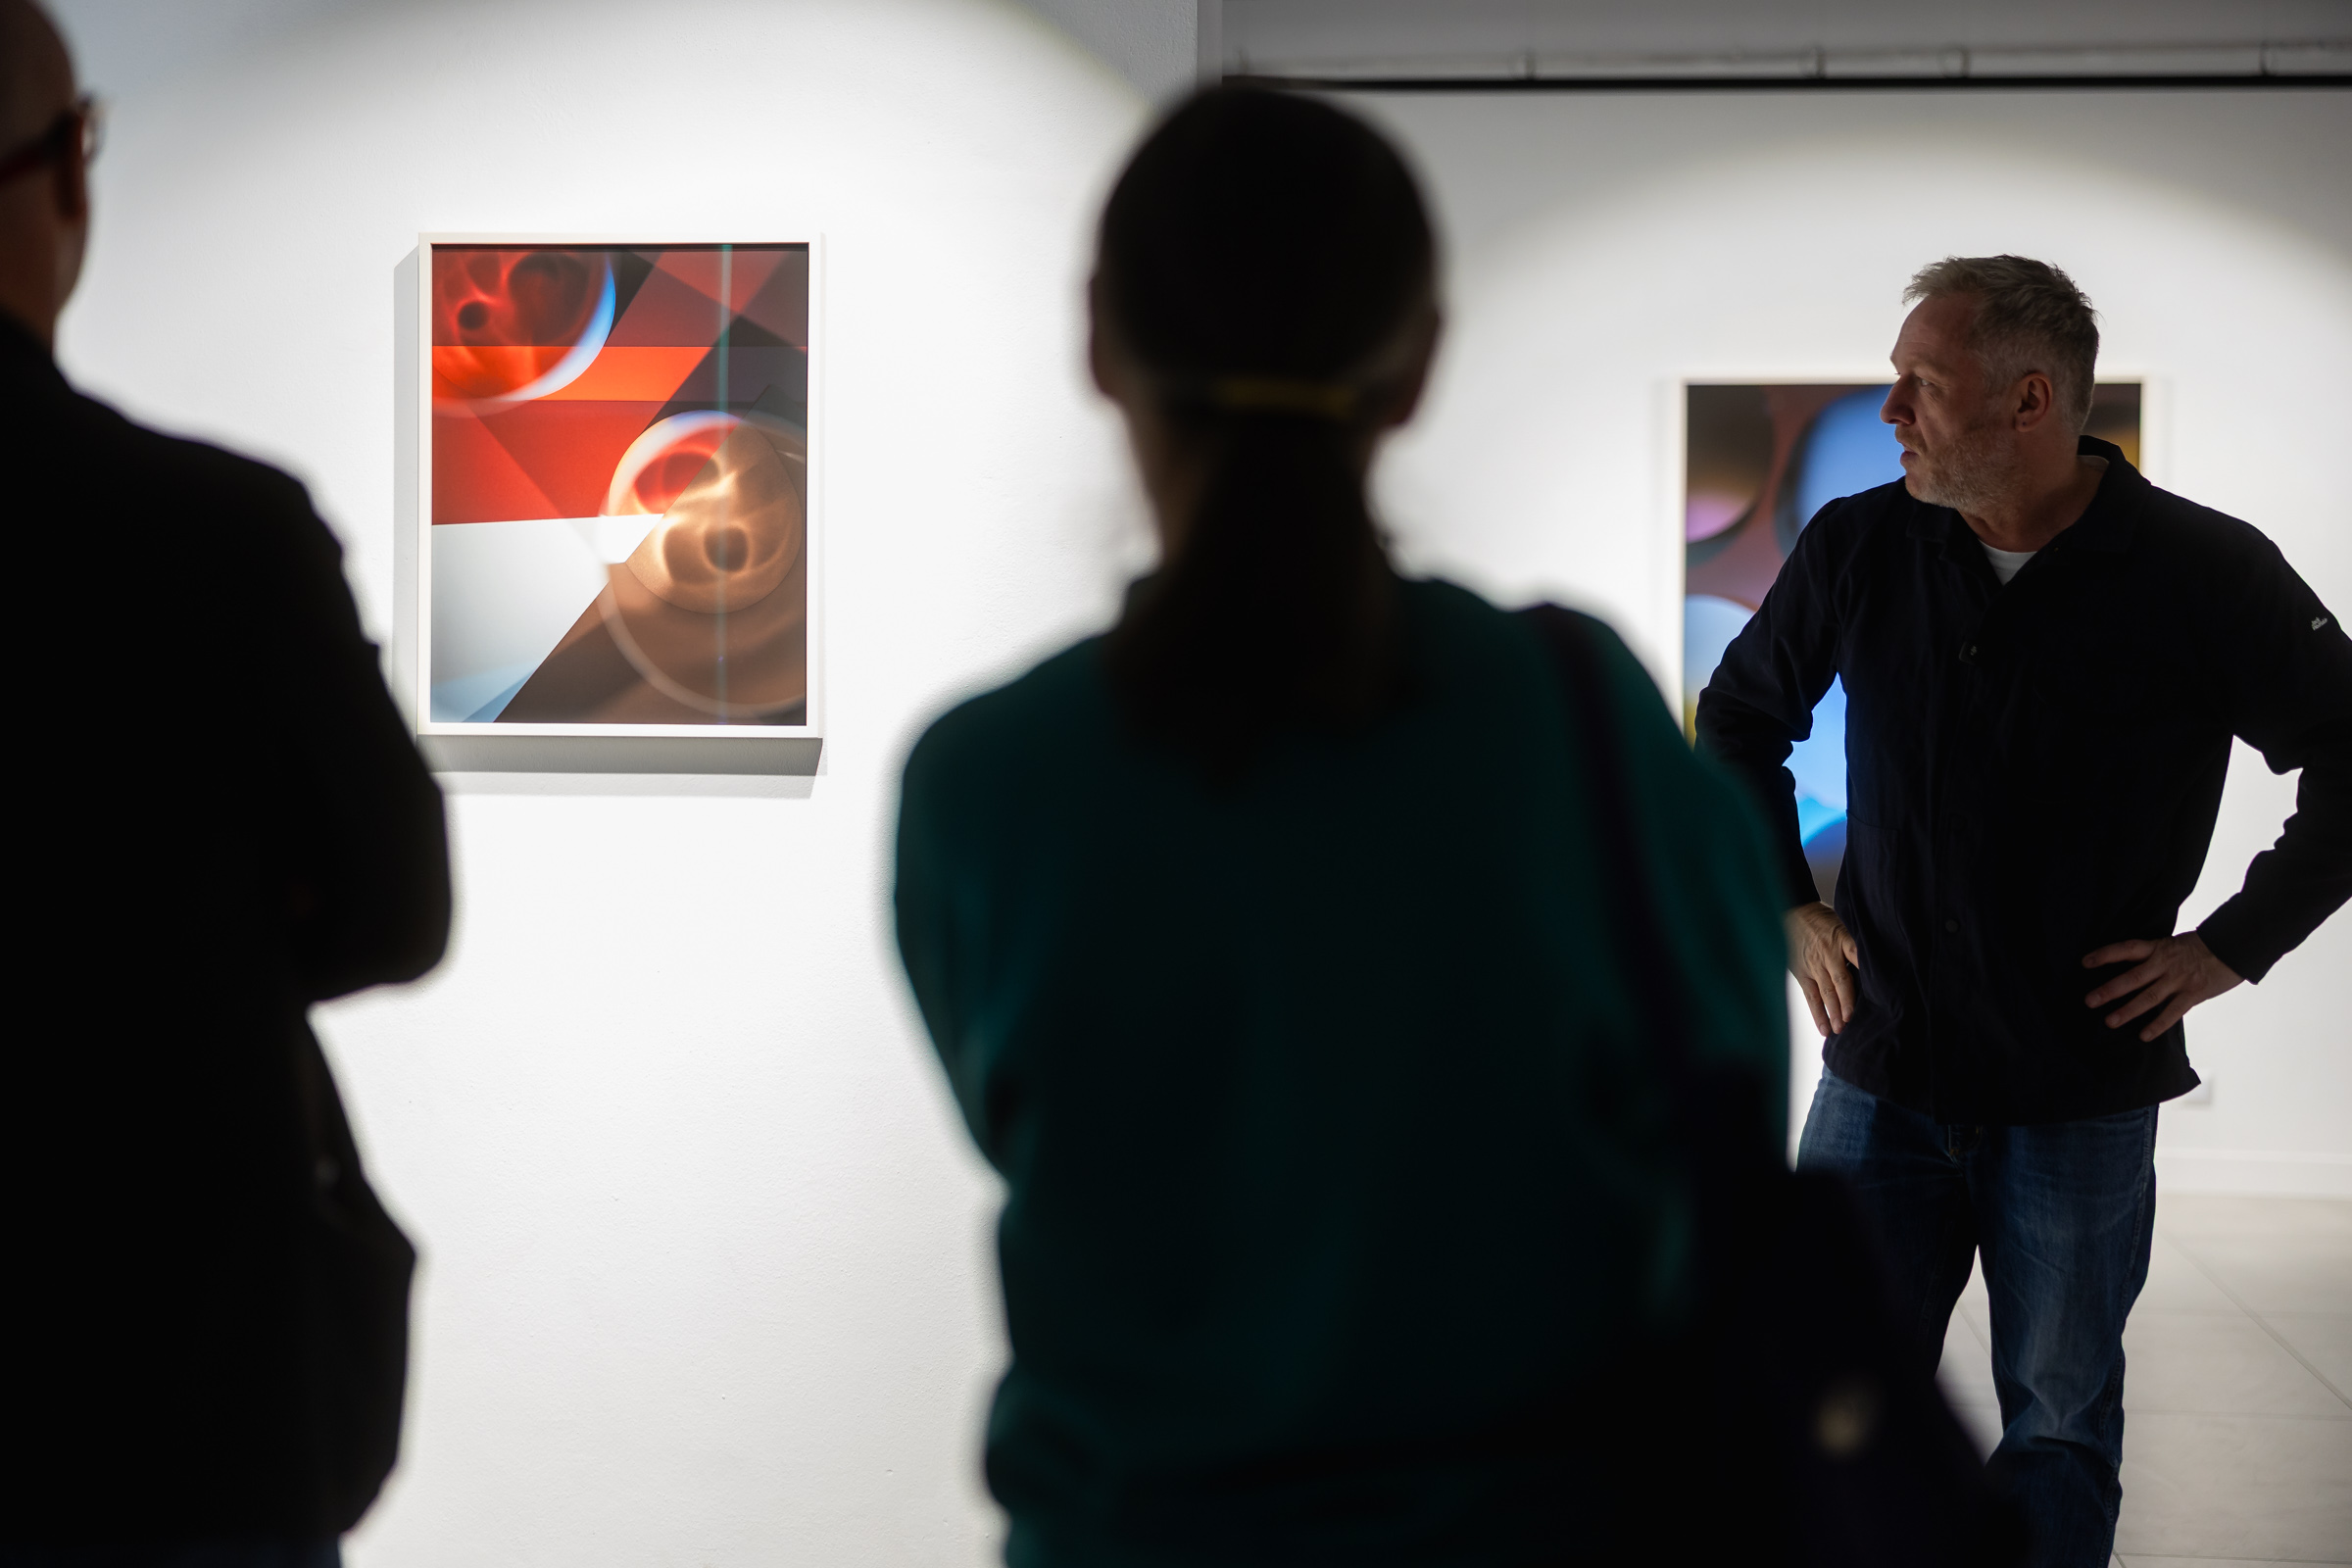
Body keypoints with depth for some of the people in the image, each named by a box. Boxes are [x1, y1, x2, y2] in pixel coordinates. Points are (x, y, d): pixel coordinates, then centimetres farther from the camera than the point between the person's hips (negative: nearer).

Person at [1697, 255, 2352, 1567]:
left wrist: (2230, 948, -5)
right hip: (1881, 1074, 2)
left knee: (2060, 1427, 12)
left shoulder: (2205, 573, -10)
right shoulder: (1858, 548, -1)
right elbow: (1739, 718, 16)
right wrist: (1787, 906, 9)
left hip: (2083, 1097, -2)